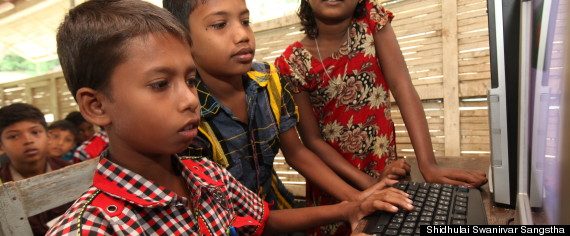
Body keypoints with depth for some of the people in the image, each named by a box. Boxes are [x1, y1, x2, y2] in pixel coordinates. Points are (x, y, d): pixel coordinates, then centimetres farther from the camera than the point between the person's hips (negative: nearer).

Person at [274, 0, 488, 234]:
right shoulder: (292, 62, -13)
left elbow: (401, 84, -17)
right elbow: (312, 140, -12)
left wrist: (428, 165, -26)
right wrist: (370, 184, -21)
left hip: (385, 169, 2)